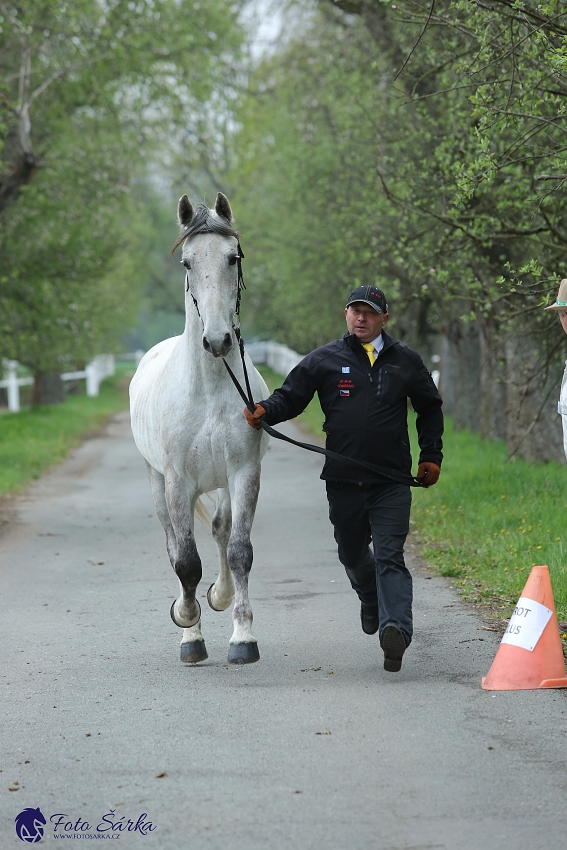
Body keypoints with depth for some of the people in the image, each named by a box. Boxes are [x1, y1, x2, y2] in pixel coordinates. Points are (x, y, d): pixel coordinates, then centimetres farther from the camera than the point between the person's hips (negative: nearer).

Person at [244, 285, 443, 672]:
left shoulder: (406, 361, 6)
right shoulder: (325, 360, 3)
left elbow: (430, 408, 20)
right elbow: (290, 396, 5)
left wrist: (431, 455, 13)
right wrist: (265, 410, -17)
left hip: (391, 482, -2)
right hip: (343, 480, 2)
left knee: (389, 556, -14)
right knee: (351, 553, 18)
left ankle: (396, 629, -29)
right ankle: (372, 600, 48)